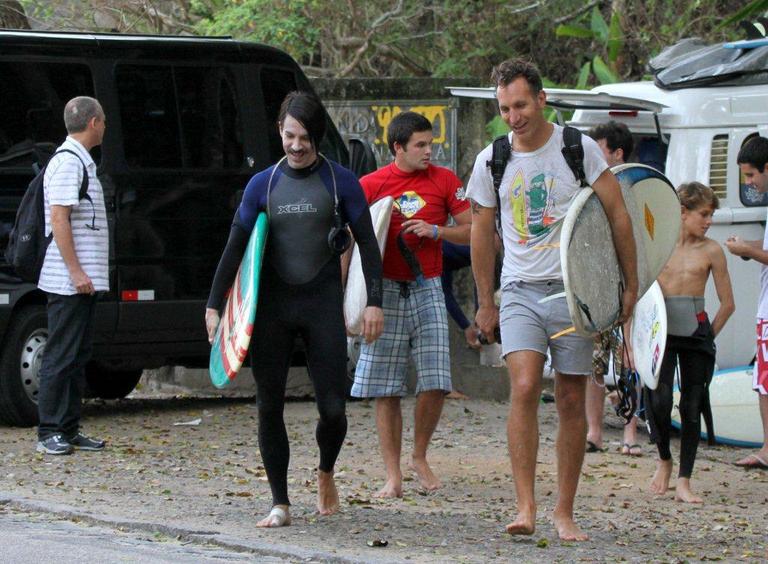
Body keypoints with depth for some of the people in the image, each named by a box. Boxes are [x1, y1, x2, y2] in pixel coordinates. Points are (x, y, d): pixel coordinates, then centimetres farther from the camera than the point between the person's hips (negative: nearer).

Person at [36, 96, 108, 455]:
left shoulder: (80, 161, 18)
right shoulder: (68, 163, -13)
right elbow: (59, 220, -19)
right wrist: (76, 272, -22)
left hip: (82, 280, 10)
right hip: (68, 280, -10)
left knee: (78, 356, 11)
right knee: (61, 356, -7)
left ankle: (69, 429, 14)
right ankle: (49, 433, -4)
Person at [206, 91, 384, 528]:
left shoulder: (340, 182, 1)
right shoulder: (264, 184, 6)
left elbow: (368, 243, 2)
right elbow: (235, 247, 8)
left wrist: (374, 302, -6)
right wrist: (214, 305, 1)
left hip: (323, 303, -2)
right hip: (273, 306, 2)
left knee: (333, 406, -5)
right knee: (270, 407, -1)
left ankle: (326, 472, 27)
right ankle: (280, 504, 6)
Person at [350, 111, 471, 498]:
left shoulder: (444, 181, 5)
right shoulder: (370, 185, 1)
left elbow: (472, 231, 7)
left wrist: (435, 230, -9)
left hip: (427, 290, 1)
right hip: (385, 290, -1)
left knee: (436, 383, -6)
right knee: (385, 390, -1)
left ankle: (420, 457, 17)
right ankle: (393, 475, 5)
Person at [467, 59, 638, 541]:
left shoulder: (579, 149, -4)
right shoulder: (491, 161, 3)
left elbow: (617, 215, 1)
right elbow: (482, 233, 14)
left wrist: (630, 285, 0)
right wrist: (485, 303, 15)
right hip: (520, 292, 1)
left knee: (572, 401, 3)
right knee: (525, 387, -19)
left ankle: (565, 511, 13)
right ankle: (526, 506, -20)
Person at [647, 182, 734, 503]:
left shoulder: (711, 251, 1)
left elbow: (727, 304, 6)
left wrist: (707, 336, 5)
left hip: (696, 334, 1)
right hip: (661, 331, -1)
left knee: (692, 407, 1)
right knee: (659, 401, -12)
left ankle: (684, 482, 5)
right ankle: (664, 461, 14)